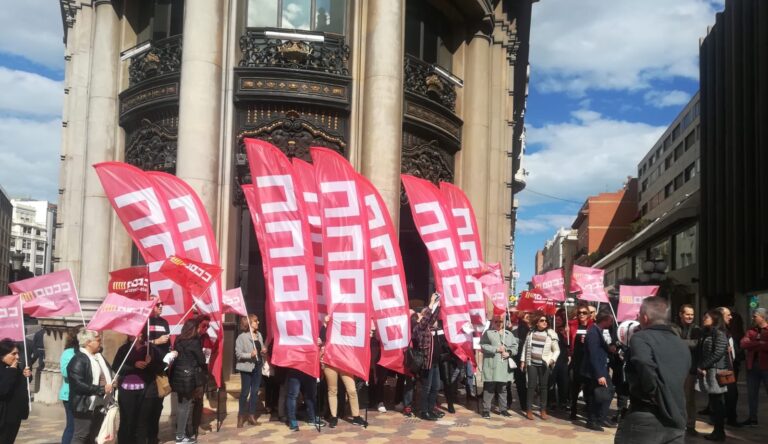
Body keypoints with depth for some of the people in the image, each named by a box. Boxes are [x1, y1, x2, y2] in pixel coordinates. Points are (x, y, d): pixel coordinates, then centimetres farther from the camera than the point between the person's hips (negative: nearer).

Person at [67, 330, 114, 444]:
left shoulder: (99, 356, 12)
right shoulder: (78, 360, -16)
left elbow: (105, 376, 25)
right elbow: (78, 385, -24)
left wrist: (111, 384, 5)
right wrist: (101, 389, -22)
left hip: (100, 405, 9)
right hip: (85, 406, -9)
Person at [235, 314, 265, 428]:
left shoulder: (259, 335, 7)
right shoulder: (241, 337, -11)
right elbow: (238, 354, -15)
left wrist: (264, 351, -2)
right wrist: (250, 355, -27)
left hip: (258, 366, 6)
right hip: (247, 367, -6)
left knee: (255, 391, 9)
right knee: (245, 392, 1)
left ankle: (251, 415, 18)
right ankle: (241, 416, 13)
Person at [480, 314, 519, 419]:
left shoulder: (509, 334, 15)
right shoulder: (488, 333, 1)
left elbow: (515, 347, 10)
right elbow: (483, 346, -10)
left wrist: (509, 353, -9)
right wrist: (496, 349, -14)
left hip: (504, 366, 4)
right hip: (491, 366, -4)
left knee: (503, 388, 12)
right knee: (489, 388, -3)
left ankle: (503, 409, 21)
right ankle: (486, 410, 2)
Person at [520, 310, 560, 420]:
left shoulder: (551, 334, -4)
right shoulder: (531, 332, 3)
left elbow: (557, 350, 1)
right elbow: (525, 347, 9)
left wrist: (552, 359, -15)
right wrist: (523, 361, 7)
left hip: (544, 364, -1)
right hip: (531, 363, 1)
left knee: (543, 387, 5)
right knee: (531, 386, 1)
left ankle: (543, 410, 14)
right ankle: (529, 410, 7)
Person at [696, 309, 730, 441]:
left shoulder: (719, 333, -9)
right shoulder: (705, 333, 17)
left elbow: (718, 353, -17)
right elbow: (700, 352, 17)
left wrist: (703, 366, -14)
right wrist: (699, 366, 1)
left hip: (715, 371, -8)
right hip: (707, 371, 8)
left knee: (717, 403, -2)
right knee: (713, 403, 11)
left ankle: (720, 432, 4)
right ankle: (717, 430, 16)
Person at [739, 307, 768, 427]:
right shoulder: (751, 331, 11)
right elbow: (743, 344, -5)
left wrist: (753, 345, -12)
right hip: (752, 366, 6)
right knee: (752, 394, 12)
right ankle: (752, 418, 22)